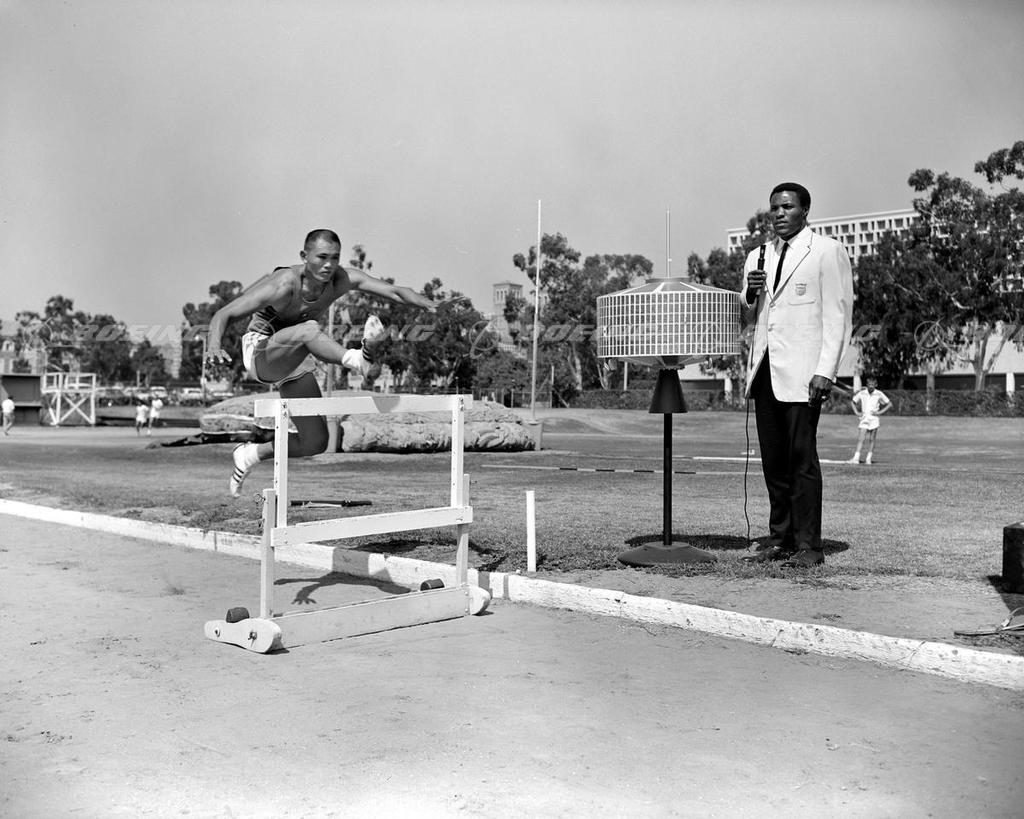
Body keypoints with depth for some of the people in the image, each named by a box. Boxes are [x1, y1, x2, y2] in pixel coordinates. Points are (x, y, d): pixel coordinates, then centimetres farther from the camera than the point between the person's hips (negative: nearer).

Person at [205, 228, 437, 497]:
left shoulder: (342, 279, -14)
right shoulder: (284, 285, -28)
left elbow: (394, 291, -21)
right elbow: (223, 314, -28)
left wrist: (428, 304, -41)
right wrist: (214, 347, -48)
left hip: (294, 364, 6)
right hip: (260, 354, -6)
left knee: (315, 443, 2)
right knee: (310, 329, -38)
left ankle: (250, 454, 24)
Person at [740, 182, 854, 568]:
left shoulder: (828, 252, 1)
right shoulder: (757, 256, 18)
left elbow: (838, 316, -5)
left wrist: (825, 372, -14)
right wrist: (749, 293, 0)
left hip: (802, 371, -6)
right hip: (765, 369, 6)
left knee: (801, 458, -8)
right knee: (773, 460, 7)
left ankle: (808, 545, -3)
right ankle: (779, 538, 15)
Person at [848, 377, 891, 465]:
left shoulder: (879, 394, 0)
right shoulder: (862, 393, 4)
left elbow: (890, 404, 4)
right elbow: (852, 401, 17)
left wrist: (880, 412, -5)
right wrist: (857, 412, 5)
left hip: (874, 419, -1)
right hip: (864, 418, 1)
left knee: (871, 439, 1)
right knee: (861, 438, -8)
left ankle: (868, 458, 5)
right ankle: (856, 458, -14)